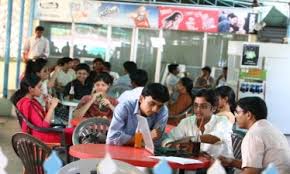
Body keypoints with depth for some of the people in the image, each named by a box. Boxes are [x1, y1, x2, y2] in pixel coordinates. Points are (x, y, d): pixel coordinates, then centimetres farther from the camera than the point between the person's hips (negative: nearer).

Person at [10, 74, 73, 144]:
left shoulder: (32, 101, 11)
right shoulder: (27, 104, -19)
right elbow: (43, 126, -22)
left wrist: (48, 107, 0)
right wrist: (52, 107, -18)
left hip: (44, 133, 9)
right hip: (43, 137, -9)